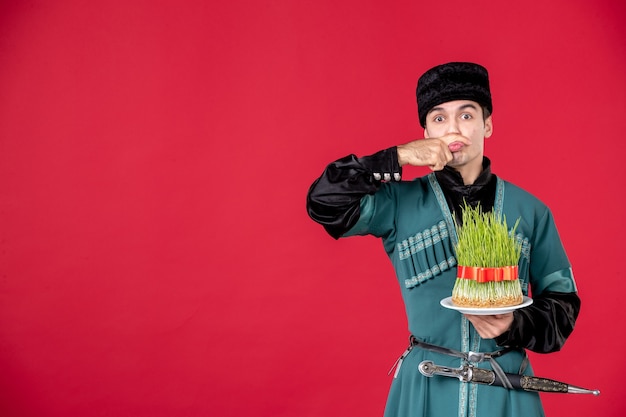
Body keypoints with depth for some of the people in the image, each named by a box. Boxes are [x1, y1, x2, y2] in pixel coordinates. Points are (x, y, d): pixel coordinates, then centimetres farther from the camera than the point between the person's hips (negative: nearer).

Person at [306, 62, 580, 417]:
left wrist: (514, 325, -15)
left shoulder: (530, 211, 1)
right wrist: (398, 158, -17)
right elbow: (324, 203, -14)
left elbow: (562, 302, 5)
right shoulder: (401, 202, -2)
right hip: (425, 386, -1)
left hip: (507, 387, 1)